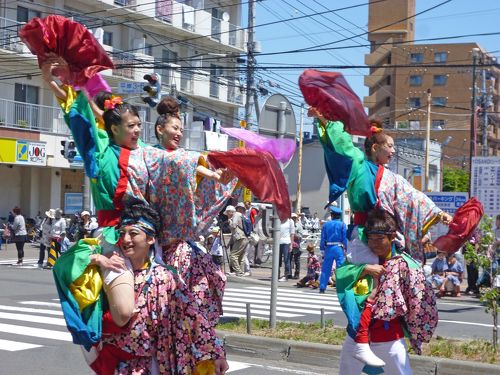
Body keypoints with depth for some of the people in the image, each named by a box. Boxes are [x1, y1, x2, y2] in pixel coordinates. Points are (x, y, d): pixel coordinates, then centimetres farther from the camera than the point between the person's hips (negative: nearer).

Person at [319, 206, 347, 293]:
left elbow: (323, 238, 6)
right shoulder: (342, 225, -1)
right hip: (339, 248, -2)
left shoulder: (326, 224, 4)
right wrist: (346, 249, 3)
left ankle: (322, 287, 9)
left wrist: (322, 248, 13)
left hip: (328, 248, 2)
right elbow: (345, 238, -3)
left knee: (325, 268, 8)